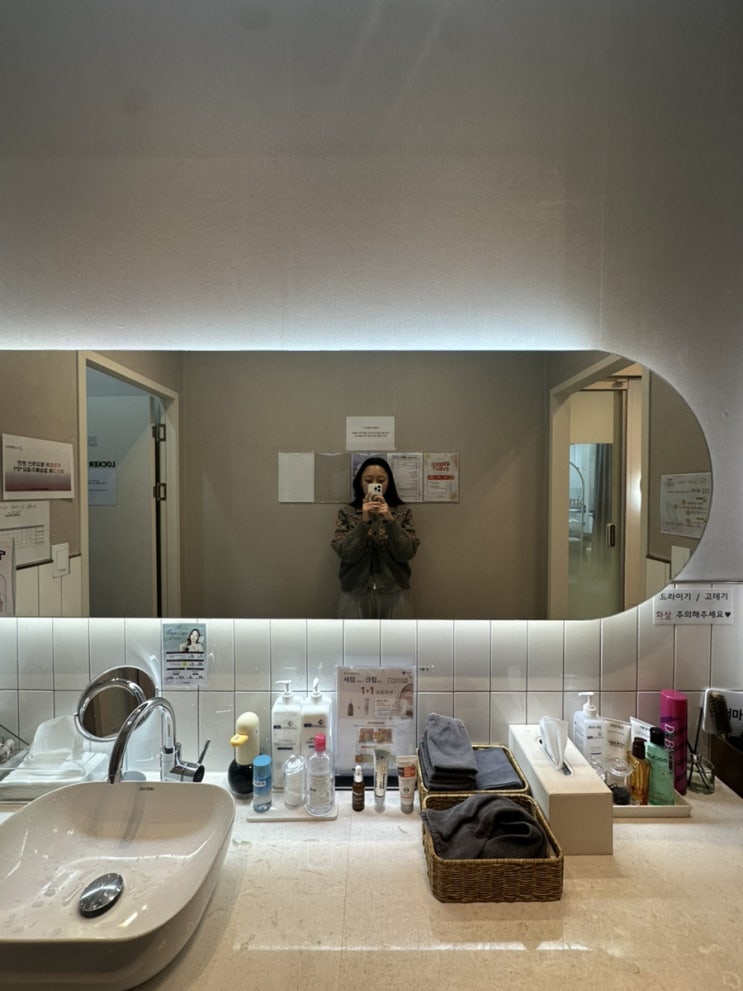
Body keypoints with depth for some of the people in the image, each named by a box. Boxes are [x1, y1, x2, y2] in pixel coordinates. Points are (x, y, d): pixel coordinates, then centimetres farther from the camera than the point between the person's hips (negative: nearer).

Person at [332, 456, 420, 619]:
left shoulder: (402, 511, 2)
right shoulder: (346, 513, 1)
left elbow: (407, 553, -8)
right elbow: (346, 555, -8)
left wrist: (390, 520, -18)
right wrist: (363, 521, -19)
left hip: (395, 595, 1)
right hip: (355, 595, 0)